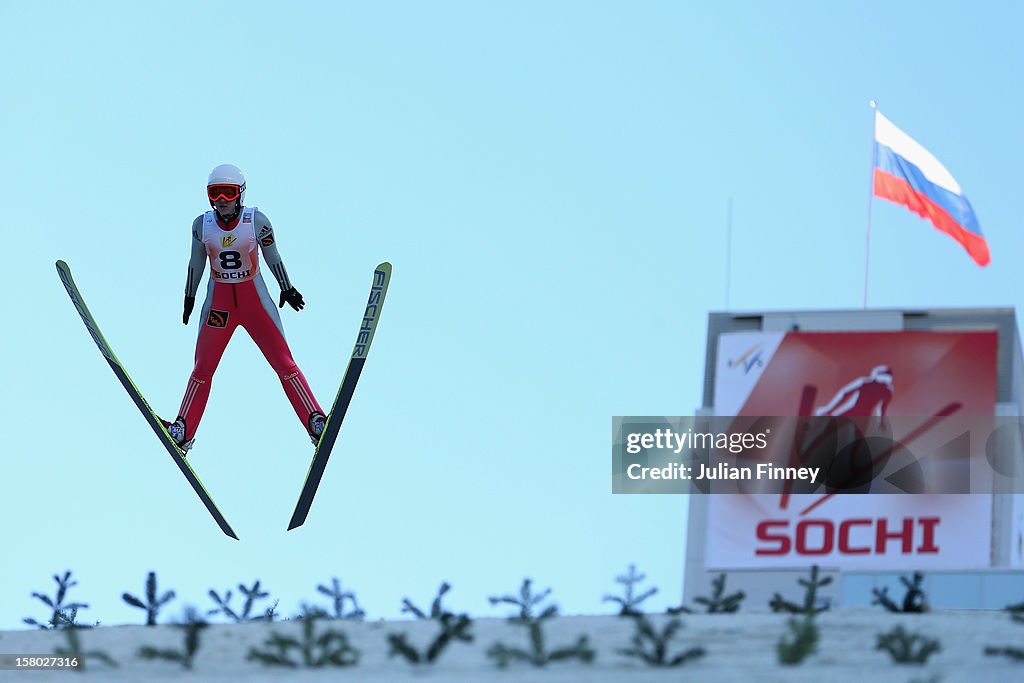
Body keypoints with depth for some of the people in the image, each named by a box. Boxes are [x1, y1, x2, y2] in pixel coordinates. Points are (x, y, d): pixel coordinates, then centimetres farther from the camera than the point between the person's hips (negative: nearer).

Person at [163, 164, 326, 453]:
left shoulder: (257, 221, -11)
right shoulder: (202, 225, -5)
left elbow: (272, 257, 3)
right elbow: (196, 264, 10)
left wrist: (287, 289, 13)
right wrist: (189, 297, 18)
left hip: (254, 298, -2)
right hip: (219, 299, 2)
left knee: (284, 363, -5)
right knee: (202, 369, 4)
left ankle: (316, 425, -3)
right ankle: (183, 432, 12)